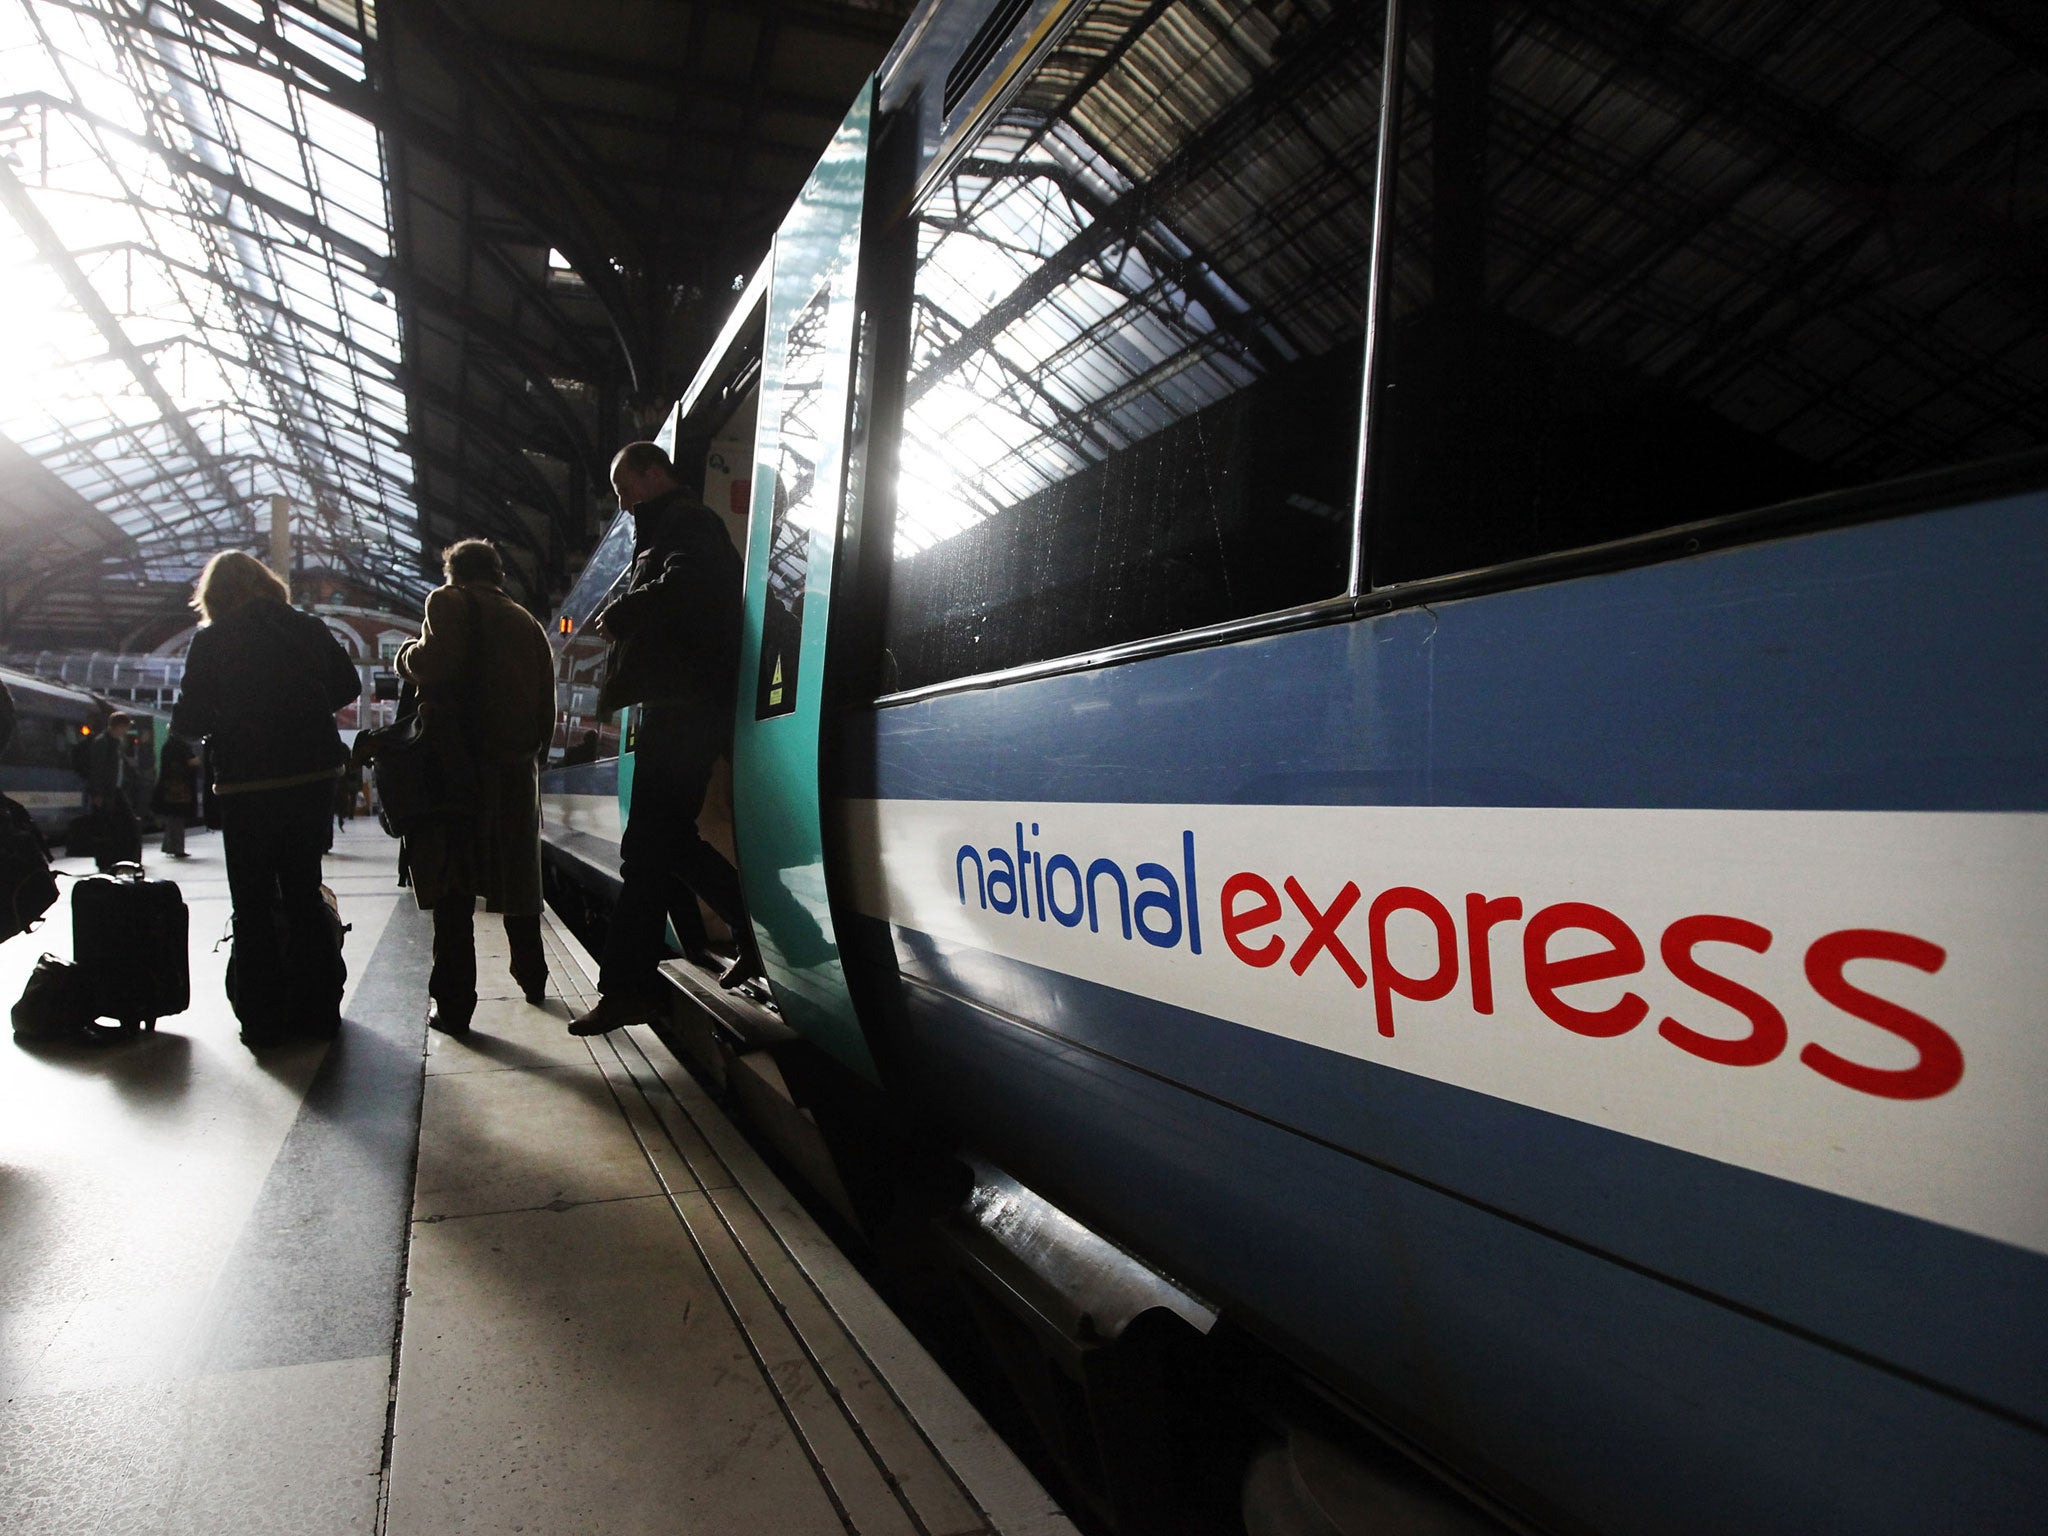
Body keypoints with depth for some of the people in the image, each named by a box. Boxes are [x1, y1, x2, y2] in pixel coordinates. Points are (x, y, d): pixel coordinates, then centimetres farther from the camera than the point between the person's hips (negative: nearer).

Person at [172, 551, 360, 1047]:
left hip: (246, 787, -3)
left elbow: (189, 720, -8)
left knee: (254, 904, 8)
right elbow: (348, 687, 11)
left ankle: (262, 1019, 10)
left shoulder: (210, 642, -7)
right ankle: (316, 1009, 19)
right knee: (305, 894, 15)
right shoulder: (309, 629, 2)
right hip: (311, 778, 3)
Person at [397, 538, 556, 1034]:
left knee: (452, 888, -2)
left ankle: (452, 1003, -2)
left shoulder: (450, 601, 0)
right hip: (517, 770, 6)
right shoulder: (528, 623, 17)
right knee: (516, 877, 18)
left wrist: (408, 655, 2)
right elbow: (546, 708, 14)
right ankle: (533, 978, 29)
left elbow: (438, 662, -18)